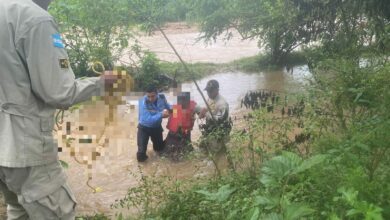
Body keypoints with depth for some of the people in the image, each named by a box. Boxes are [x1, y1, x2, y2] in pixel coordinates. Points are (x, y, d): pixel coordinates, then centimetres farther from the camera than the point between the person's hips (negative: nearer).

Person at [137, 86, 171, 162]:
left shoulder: (162, 97, -17)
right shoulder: (143, 102, -33)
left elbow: (166, 104, 6)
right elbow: (148, 120, -38)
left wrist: (170, 108, -17)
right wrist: (161, 114, -41)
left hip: (157, 127, 5)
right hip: (144, 128, -5)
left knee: (160, 148, 24)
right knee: (141, 157, -9)